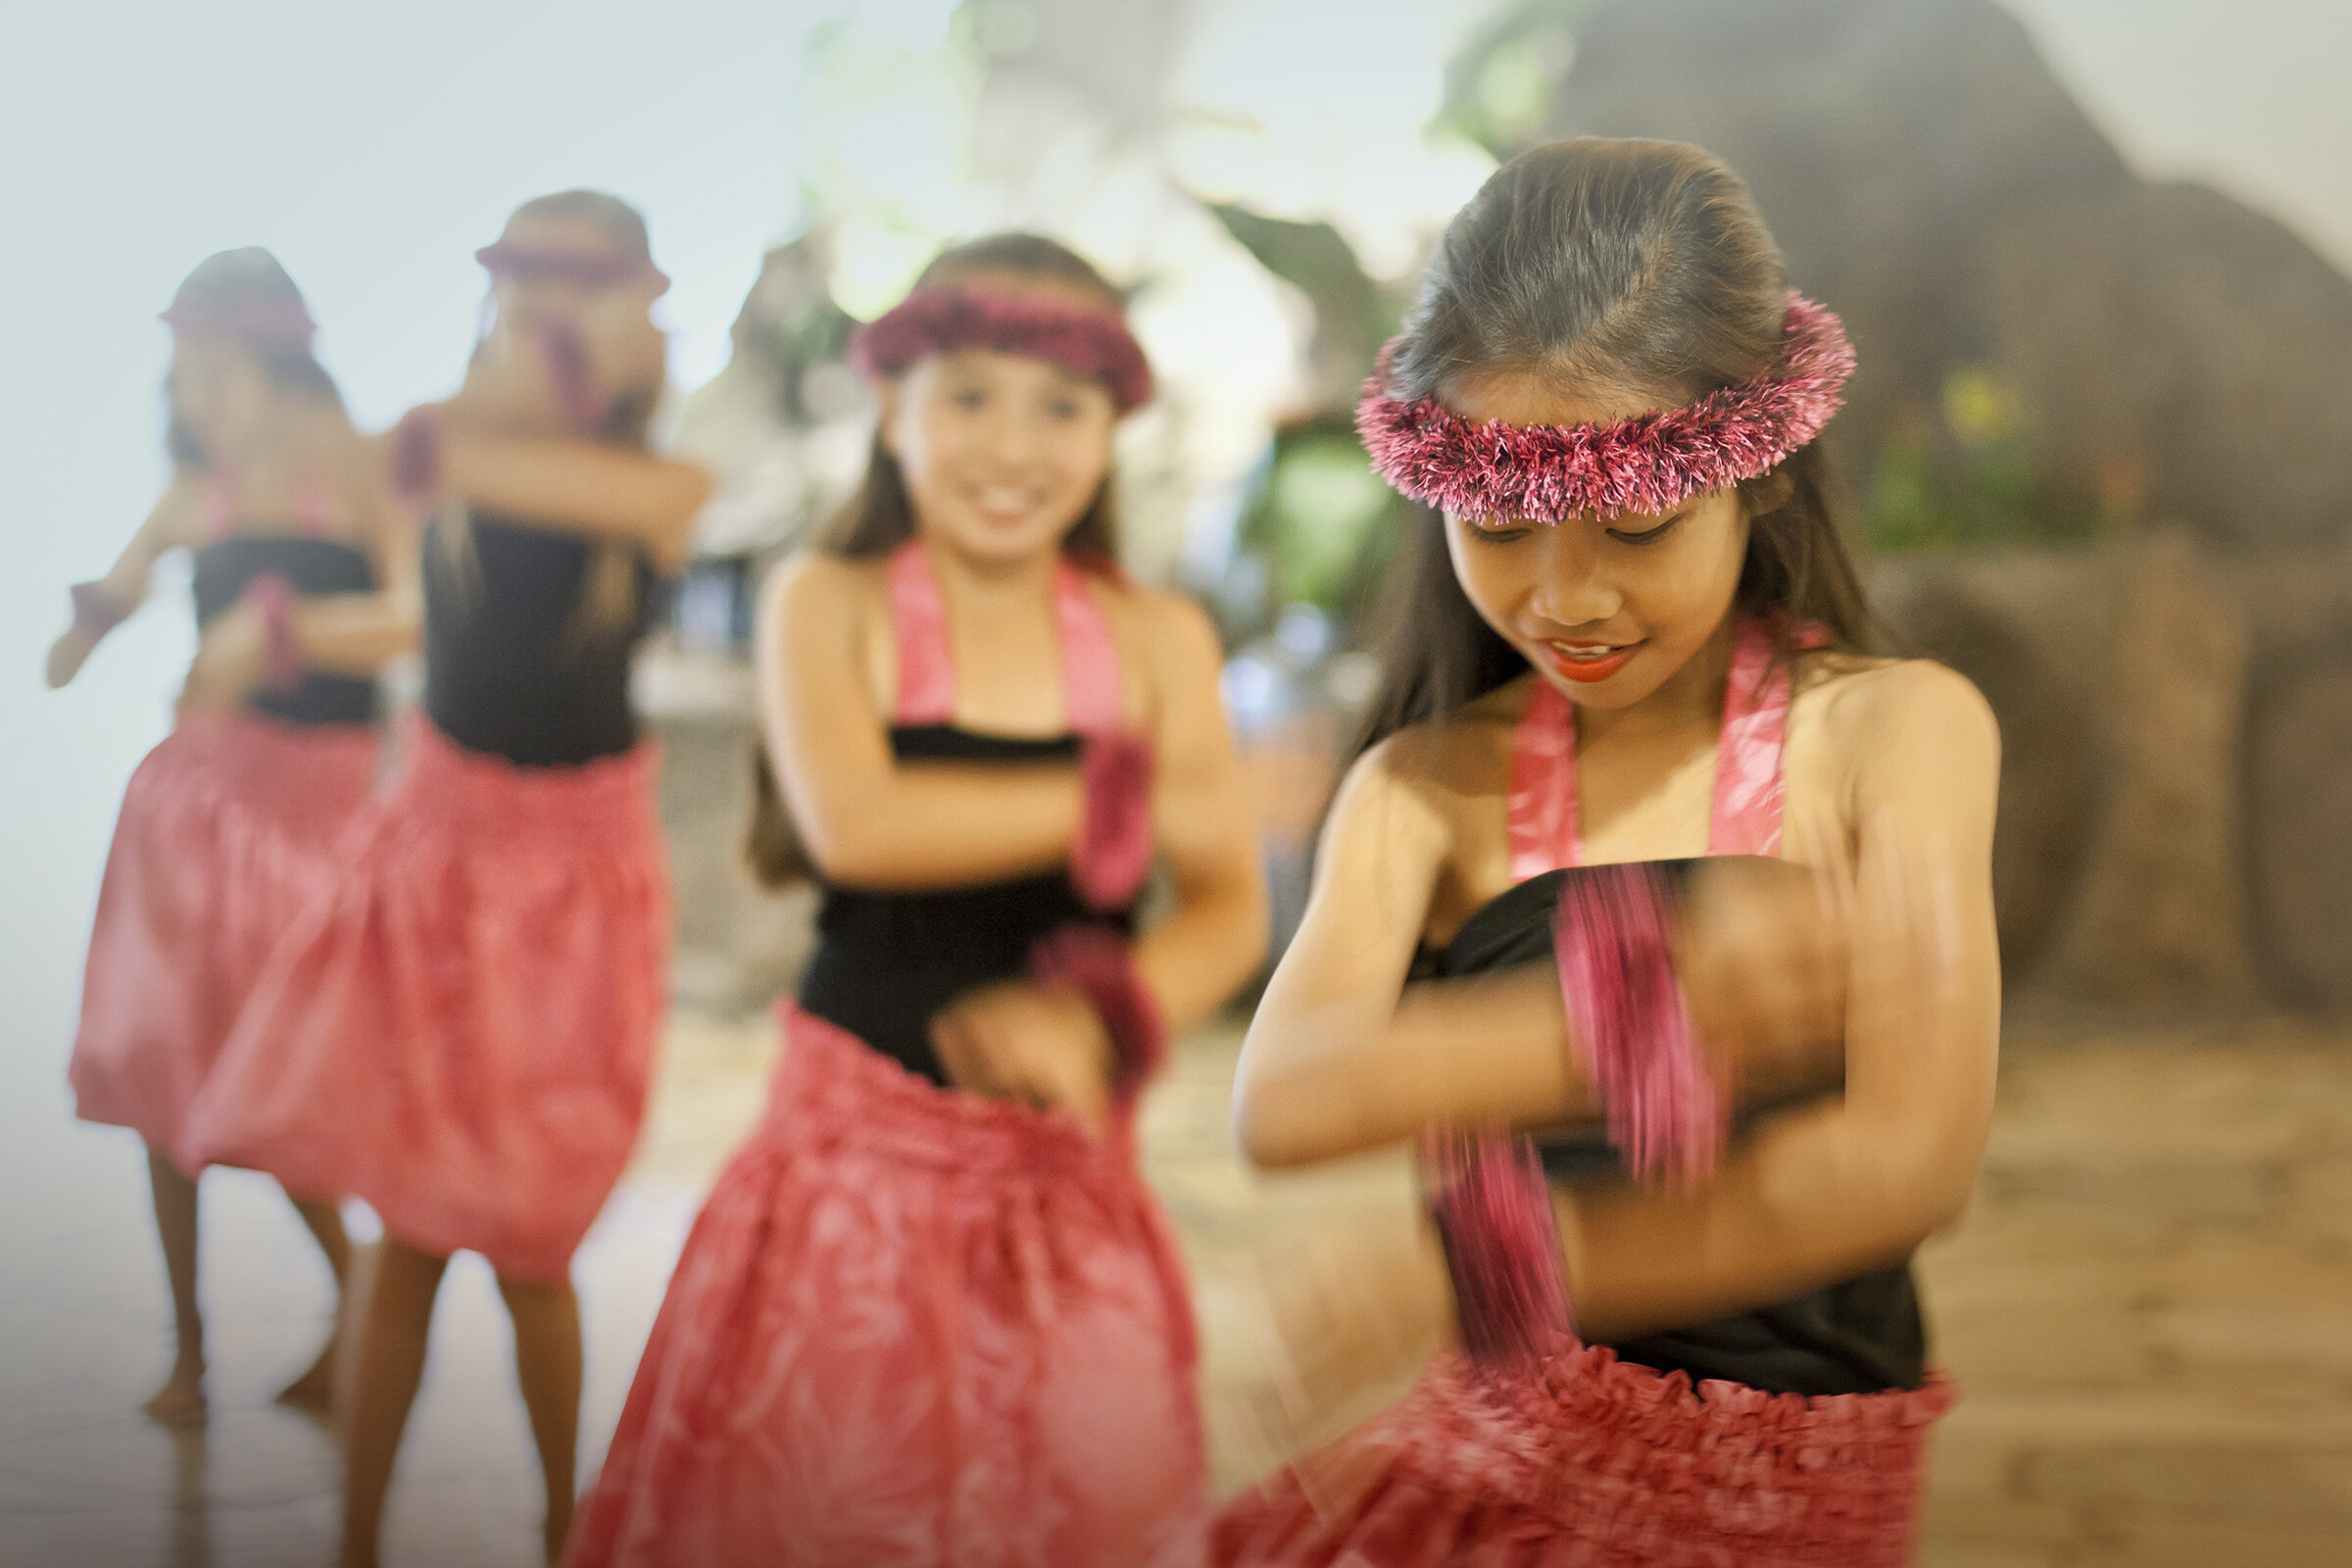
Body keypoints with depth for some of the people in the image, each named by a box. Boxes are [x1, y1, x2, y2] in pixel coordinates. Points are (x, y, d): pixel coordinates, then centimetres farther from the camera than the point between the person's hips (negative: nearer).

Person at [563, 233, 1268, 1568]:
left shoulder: (1158, 641, 3)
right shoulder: (829, 605, -2)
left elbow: (1230, 909, -1)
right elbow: (853, 824, -18)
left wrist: (1098, 1021, -21)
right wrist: (1130, 799, -16)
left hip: (1070, 1160, 2)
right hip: (860, 1146, -2)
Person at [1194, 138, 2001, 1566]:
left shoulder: (1896, 731, -7)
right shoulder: (1428, 788, -2)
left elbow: (1910, 1157, -17)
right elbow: (1284, 1103, -19)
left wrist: (1477, 1262, -16)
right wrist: (1636, 1013, -33)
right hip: (1520, 1453, 2)